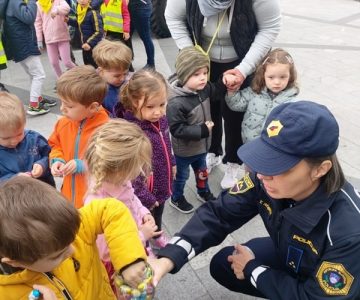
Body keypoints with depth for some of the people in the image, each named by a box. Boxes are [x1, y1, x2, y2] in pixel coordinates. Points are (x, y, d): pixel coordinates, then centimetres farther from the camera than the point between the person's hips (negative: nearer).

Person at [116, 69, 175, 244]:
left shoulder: (161, 120, -11)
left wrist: (172, 164, 18)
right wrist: (144, 197, -24)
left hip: (162, 183, 7)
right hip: (146, 191, -7)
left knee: (158, 214, 34)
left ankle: (157, 236, 64)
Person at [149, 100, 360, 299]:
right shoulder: (265, 178, -27)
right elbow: (220, 213, -21)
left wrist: (252, 269, -19)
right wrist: (167, 259, -33)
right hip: (289, 257, 5)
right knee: (223, 265, 1)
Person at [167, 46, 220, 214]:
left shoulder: (203, 88, -12)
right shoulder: (176, 102, -35)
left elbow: (215, 93, 11)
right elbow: (177, 129, -32)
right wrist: (202, 130, -30)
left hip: (201, 144, 7)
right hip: (184, 150, -6)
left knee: (201, 171, 30)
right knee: (181, 175, 19)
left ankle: (204, 192, 55)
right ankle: (176, 199, 45)